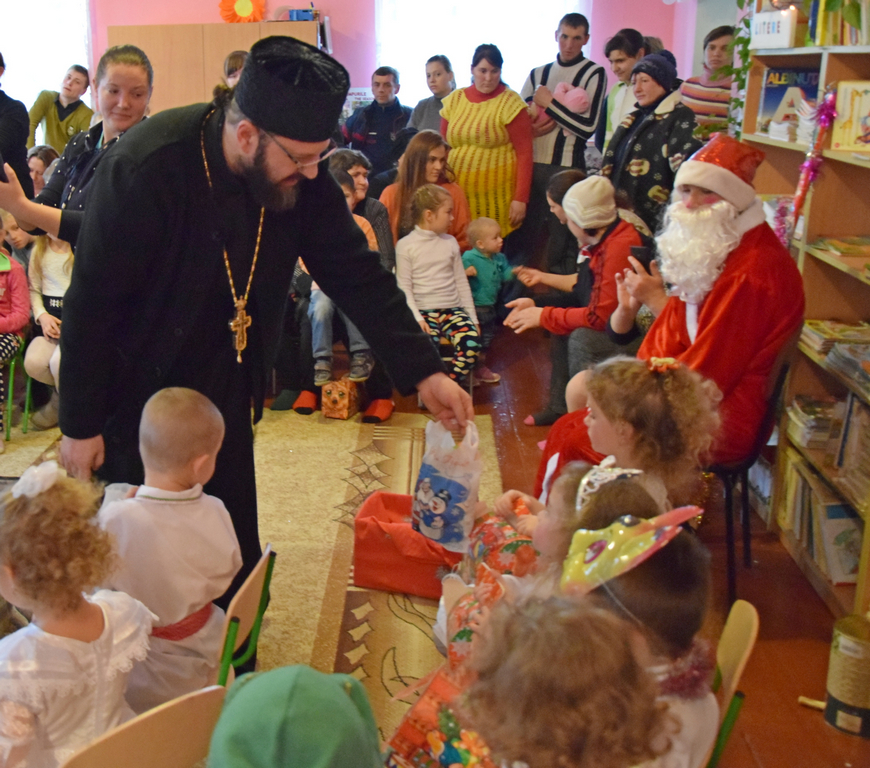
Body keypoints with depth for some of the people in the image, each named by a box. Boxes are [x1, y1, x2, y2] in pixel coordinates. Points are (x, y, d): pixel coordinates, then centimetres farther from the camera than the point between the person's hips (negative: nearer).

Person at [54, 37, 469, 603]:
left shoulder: (303, 180, -13)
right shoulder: (145, 168, -28)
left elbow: (359, 275, -8)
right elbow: (90, 305, -20)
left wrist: (423, 371, -17)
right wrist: (80, 424, -12)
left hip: (226, 397, 4)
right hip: (138, 401, -4)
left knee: (237, 561, 13)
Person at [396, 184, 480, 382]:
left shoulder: (450, 242, 14)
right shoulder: (406, 245, 2)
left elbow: (461, 282, 17)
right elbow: (404, 286, -2)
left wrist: (473, 317, 11)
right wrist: (416, 318, -15)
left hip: (453, 309, 4)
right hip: (424, 311, -3)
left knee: (471, 340, -27)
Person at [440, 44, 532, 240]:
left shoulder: (510, 103, -3)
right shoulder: (455, 99, 11)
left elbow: (524, 153, -6)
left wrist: (520, 199, -12)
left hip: (495, 194, -4)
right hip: (458, 192, 4)